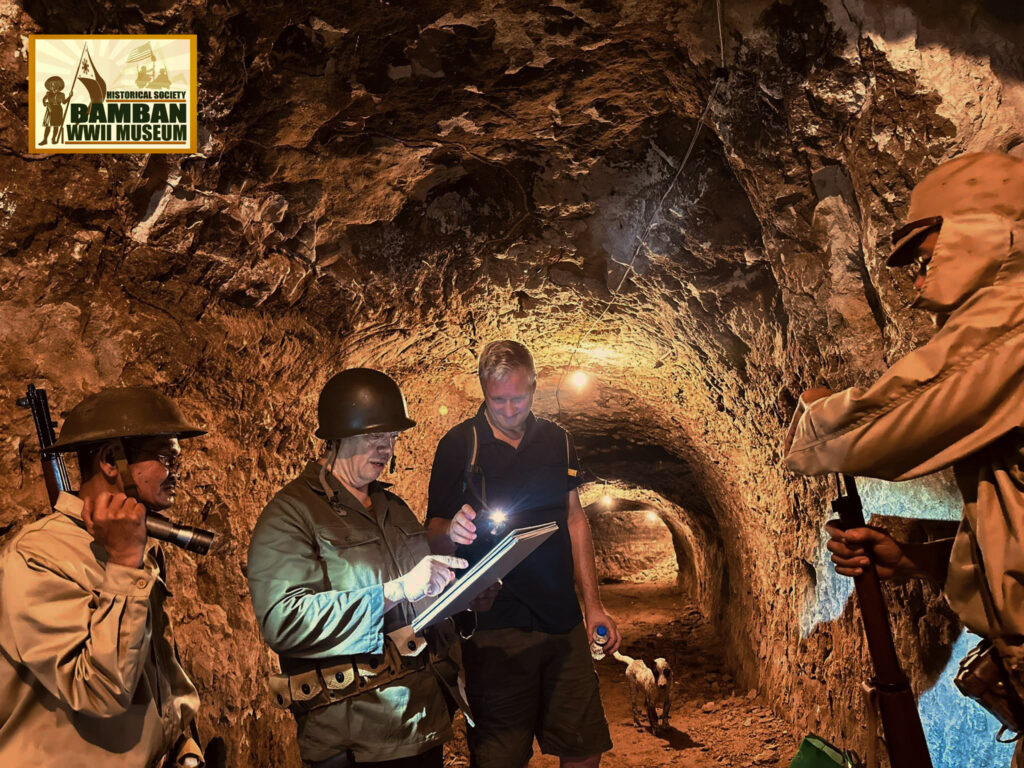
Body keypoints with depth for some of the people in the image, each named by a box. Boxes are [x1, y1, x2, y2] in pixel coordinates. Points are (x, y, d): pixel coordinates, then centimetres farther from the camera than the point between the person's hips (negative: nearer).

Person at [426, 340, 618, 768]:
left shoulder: (557, 441, 8)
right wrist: (451, 531, -26)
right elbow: (433, 532, -1)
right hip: (495, 625, -3)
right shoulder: (459, 444, -4)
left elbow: (575, 521, 13)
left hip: (563, 620, 4)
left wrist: (593, 605, 10)